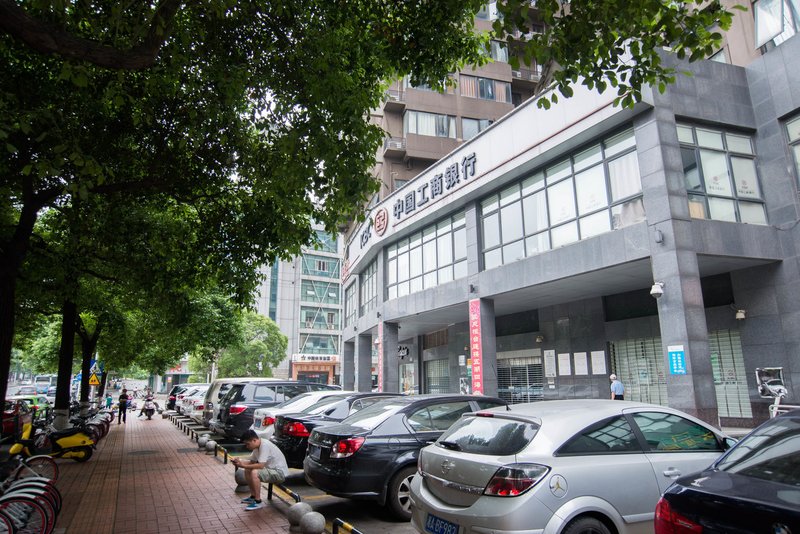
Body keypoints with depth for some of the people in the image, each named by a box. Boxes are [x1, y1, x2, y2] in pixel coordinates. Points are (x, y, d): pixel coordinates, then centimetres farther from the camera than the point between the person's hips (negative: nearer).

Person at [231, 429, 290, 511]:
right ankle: (253, 496, 17)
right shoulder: (257, 446, 5)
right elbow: (252, 461, 13)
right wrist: (239, 461, -4)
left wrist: (243, 466, -24)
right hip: (271, 470, 10)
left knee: (254, 473, -28)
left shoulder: (265, 445, -23)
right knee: (247, 471, 9)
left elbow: (261, 465, -29)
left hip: (280, 473, -10)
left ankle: (258, 502, -15)